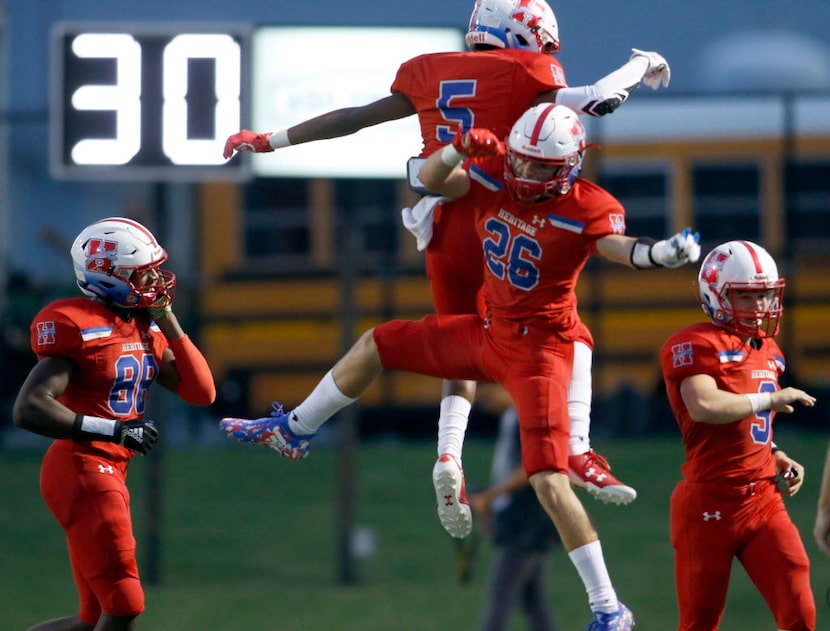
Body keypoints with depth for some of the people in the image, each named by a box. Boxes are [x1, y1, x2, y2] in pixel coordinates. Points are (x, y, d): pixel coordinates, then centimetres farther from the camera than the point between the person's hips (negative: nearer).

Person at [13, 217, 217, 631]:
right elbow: (28, 410, -22)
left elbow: (201, 392, 9)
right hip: (82, 470, -9)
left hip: (109, 472, 9)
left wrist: (169, 322, 2)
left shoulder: (146, 328, 11)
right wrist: (114, 430, -24)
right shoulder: (79, 328, -15)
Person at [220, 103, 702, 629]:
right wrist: (459, 149, -20)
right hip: (488, 331, 7)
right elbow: (431, 181, 1)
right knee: (377, 345, 21)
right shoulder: (496, 175, -6)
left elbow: (621, 247, -40)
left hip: (538, 349, -7)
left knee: (549, 481, -16)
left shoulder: (586, 208, -23)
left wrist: (664, 252, -63)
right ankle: (293, 432, 45)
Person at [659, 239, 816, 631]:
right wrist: (770, 398, -18)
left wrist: (778, 460, 9)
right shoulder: (694, 345, -11)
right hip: (710, 505, -6)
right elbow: (704, 407, -29)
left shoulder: (767, 351, 15)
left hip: (763, 501, 7)